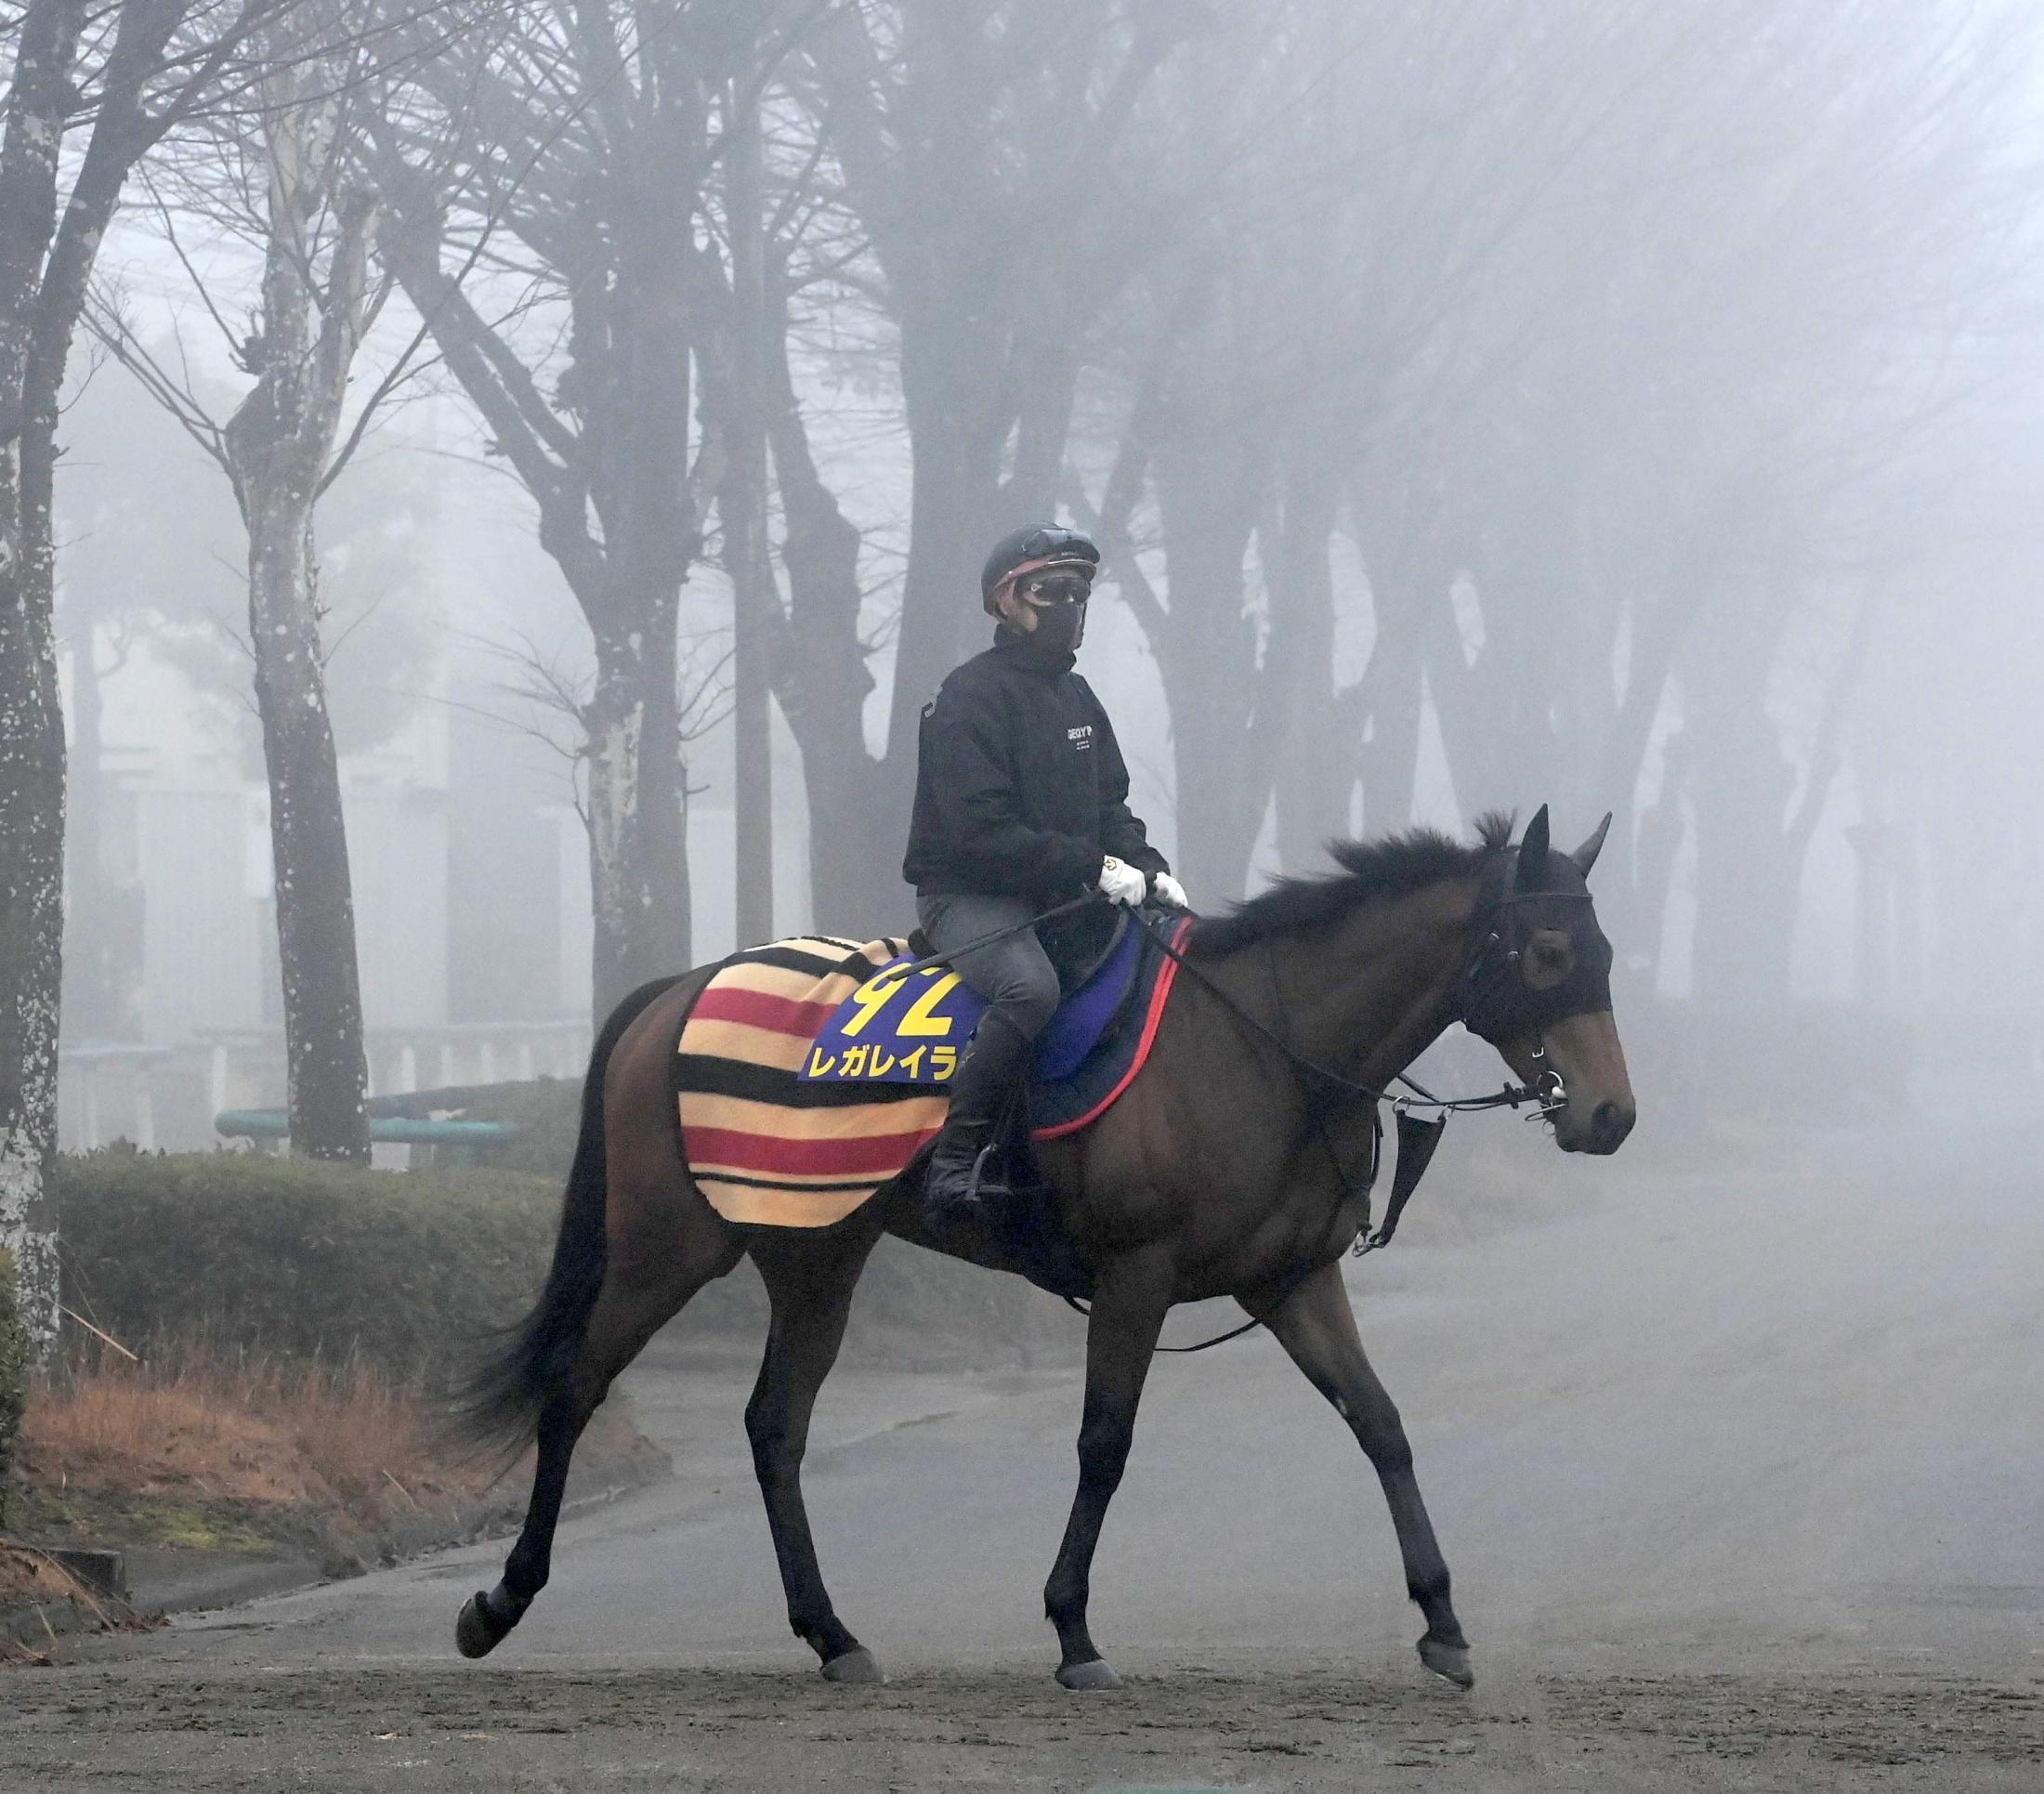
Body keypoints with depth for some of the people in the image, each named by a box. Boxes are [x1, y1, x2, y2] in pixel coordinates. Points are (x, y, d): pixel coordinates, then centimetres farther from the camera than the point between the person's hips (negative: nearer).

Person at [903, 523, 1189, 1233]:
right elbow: (982, 830, -20)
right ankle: (952, 1166, -34)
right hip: (967, 895, -9)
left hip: (1054, 899, 9)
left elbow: (1109, 807, 19)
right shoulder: (970, 697, -12)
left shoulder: (1076, 698, 16)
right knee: (1030, 985, -37)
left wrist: (1148, 868, -2)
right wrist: (1095, 867, -23)